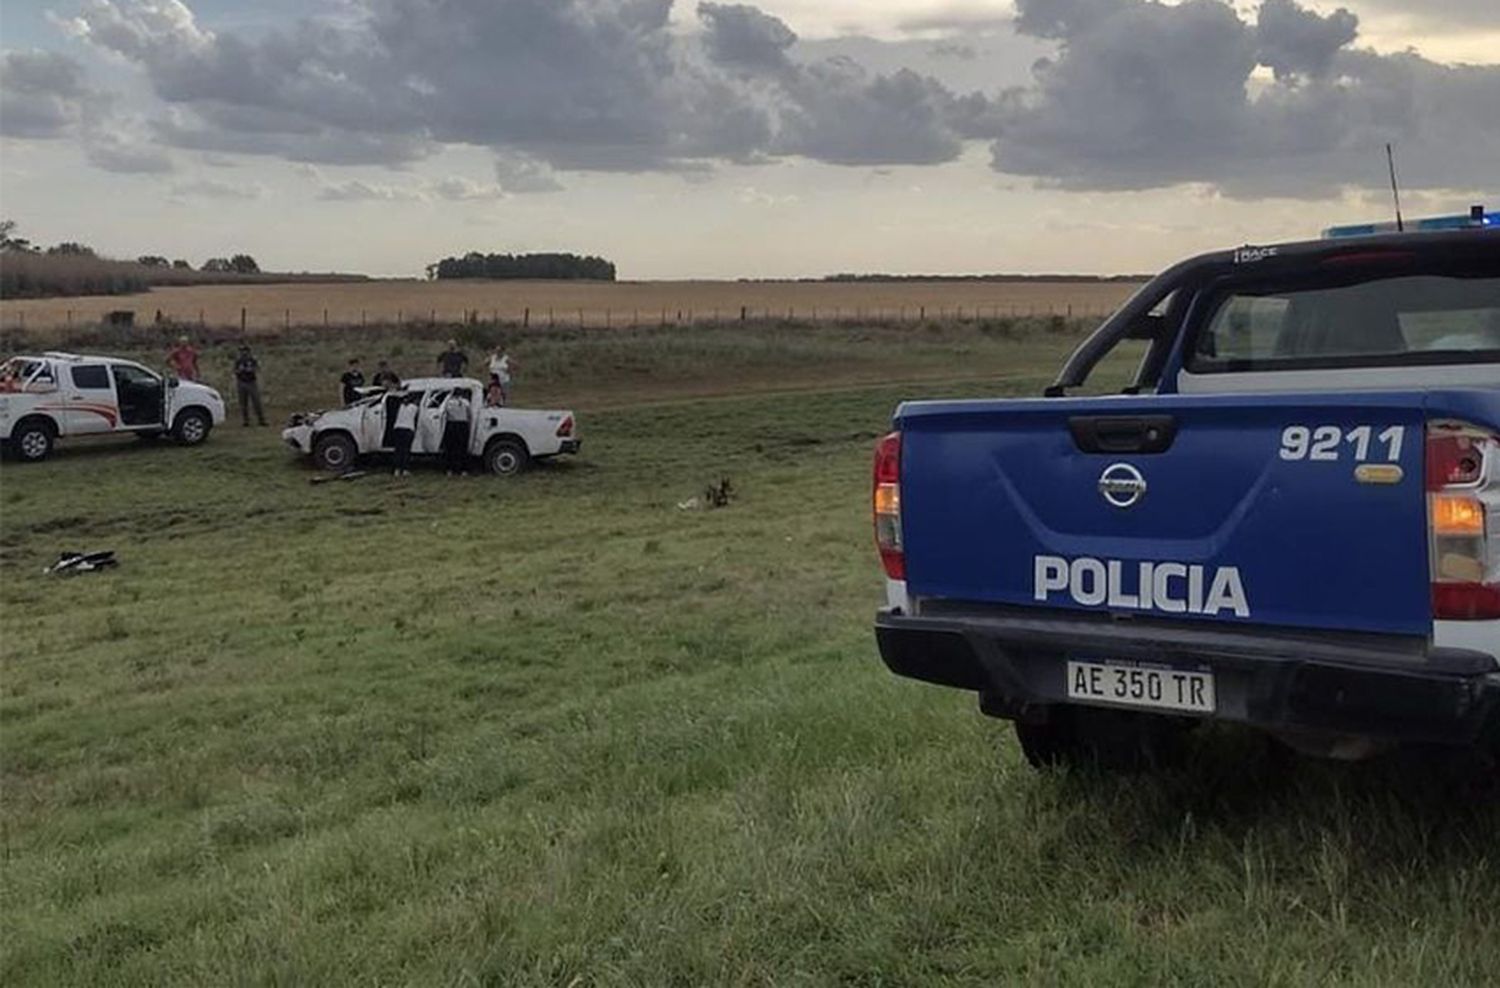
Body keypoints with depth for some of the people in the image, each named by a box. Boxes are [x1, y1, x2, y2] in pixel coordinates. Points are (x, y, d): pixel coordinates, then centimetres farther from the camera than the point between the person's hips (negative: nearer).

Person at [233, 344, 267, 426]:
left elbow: (257, 372, -2)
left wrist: (258, 384, -11)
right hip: (242, 384, 2)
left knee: (257, 403, -6)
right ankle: (245, 421, 7)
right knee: (243, 404, 2)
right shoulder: (238, 360, 5)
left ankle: (262, 420, -3)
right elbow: (235, 374, 9)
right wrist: (235, 385, 0)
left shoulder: (253, 359, -1)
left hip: (252, 383, -2)